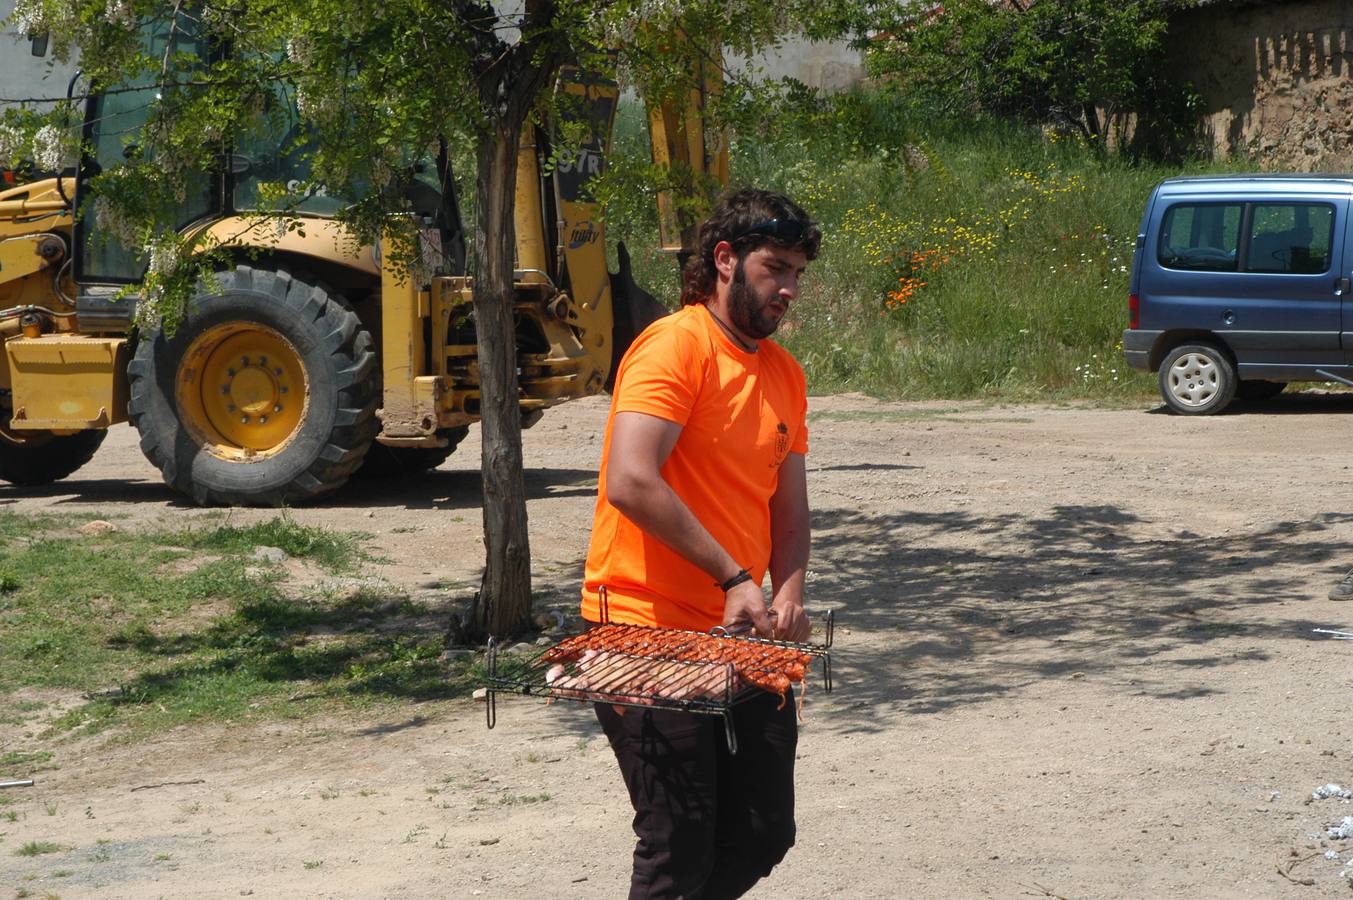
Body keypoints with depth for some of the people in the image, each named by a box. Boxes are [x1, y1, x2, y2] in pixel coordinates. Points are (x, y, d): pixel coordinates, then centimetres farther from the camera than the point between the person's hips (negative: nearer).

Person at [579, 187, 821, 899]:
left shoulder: (783, 374, 13)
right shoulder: (676, 346, -13)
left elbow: (789, 507, 15)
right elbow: (632, 484, -24)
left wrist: (787, 595, -5)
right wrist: (735, 578, -22)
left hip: (738, 638, 8)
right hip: (648, 631, -8)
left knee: (763, 836, 10)